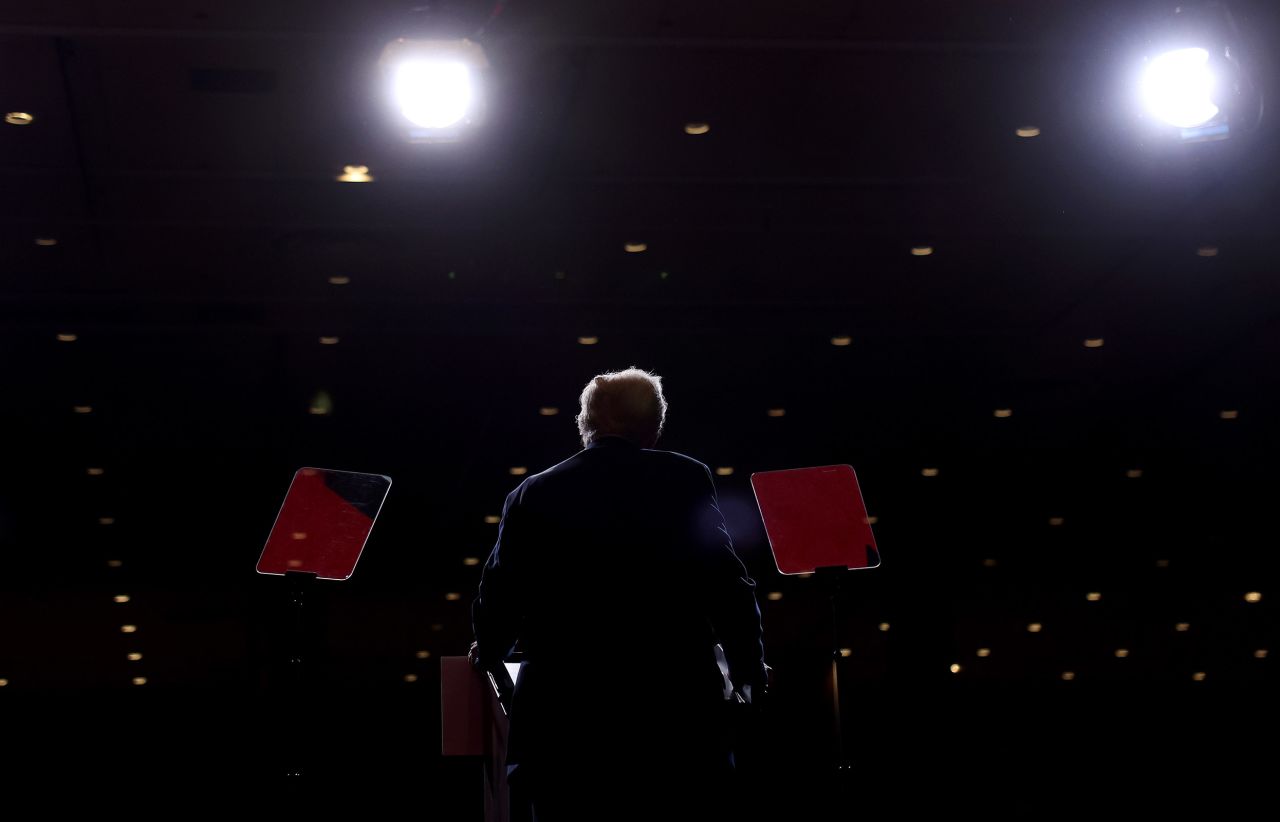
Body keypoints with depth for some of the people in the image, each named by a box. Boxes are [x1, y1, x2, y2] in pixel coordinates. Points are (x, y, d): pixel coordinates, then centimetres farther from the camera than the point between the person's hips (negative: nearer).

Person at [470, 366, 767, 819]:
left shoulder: (532, 494, 4)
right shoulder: (687, 480, -1)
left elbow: (500, 597, 10)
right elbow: (726, 584, -2)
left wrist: (487, 652, 32)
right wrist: (747, 674, 14)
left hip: (563, 722, 1)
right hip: (678, 718, -1)